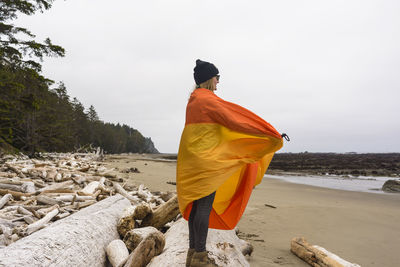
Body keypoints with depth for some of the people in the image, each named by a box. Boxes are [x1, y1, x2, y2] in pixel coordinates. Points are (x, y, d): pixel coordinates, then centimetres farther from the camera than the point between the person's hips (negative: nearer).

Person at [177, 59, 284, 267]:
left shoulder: (193, 100, 18)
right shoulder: (208, 99, -11)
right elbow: (234, 120, -13)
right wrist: (270, 134, -7)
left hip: (193, 158, 10)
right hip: (206, 158, -10)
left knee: (196, 205, 11)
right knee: (205, 206, -5)